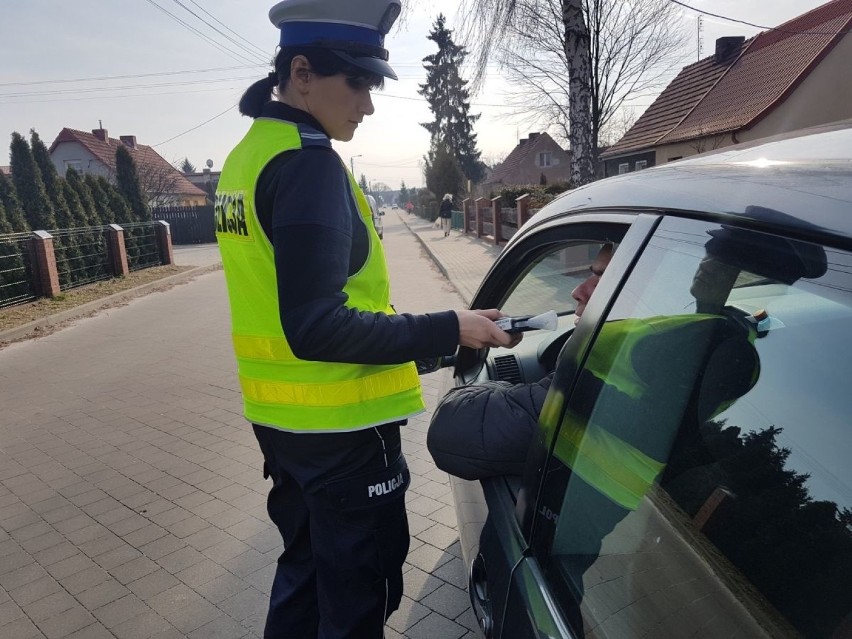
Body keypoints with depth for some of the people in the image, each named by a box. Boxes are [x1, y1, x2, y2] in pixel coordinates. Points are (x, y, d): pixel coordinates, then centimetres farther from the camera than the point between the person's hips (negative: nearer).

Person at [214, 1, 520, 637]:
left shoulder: (246, 156, 10)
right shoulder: (308, 162, -19)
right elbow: (316, 326, -25)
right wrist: (447, 330, -20)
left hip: (280, 418, 9)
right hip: (340, 427, -9)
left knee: (303, 572, 26)